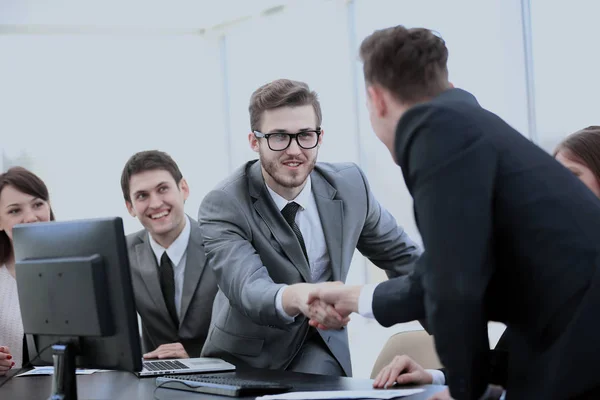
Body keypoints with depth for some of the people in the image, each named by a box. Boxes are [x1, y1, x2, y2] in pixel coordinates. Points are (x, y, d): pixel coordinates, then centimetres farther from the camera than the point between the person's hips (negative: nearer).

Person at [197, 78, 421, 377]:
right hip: (245, 358, 1)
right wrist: (297, 297, -56)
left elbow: (401, 256, 9)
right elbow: (248, 289, -35)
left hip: (319, 355, -1)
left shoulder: (350, 185, -6)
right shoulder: (222, 206, -19)